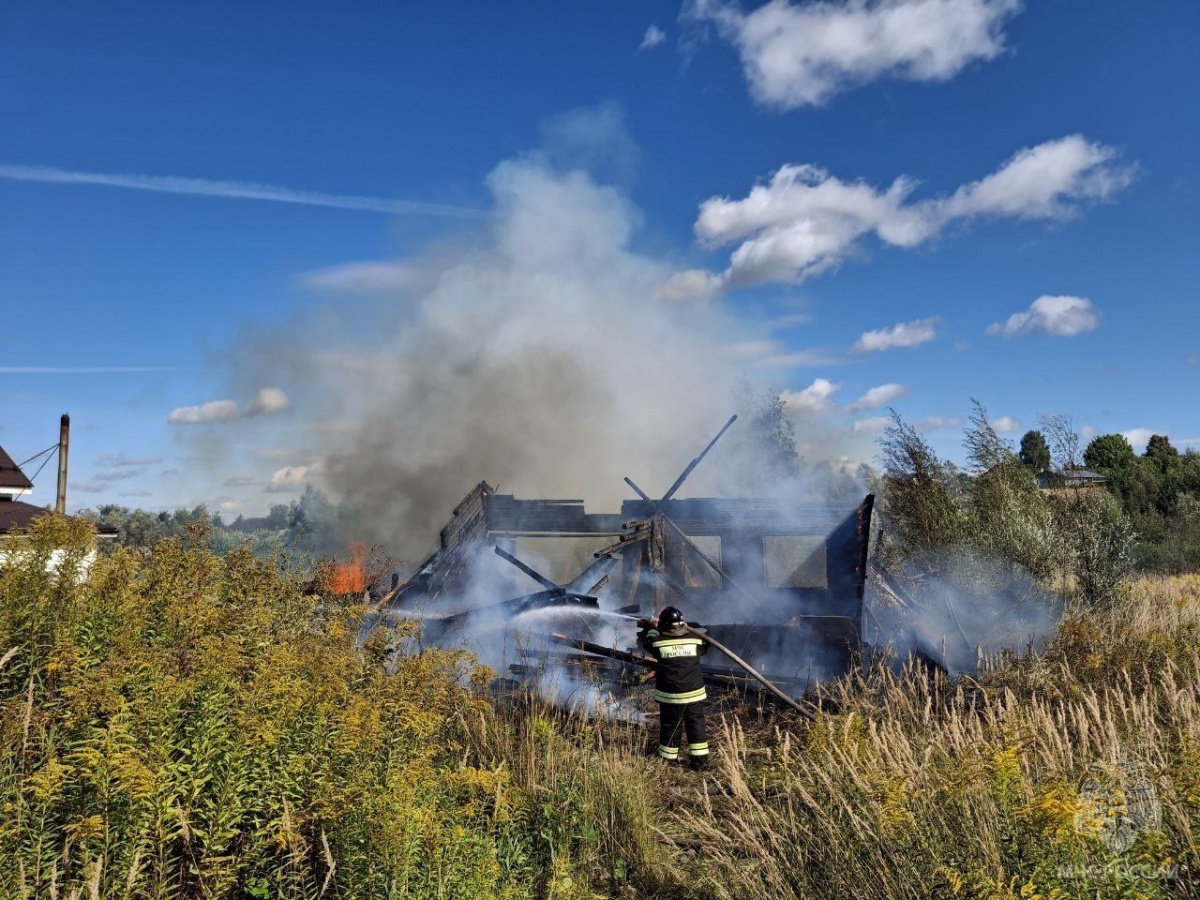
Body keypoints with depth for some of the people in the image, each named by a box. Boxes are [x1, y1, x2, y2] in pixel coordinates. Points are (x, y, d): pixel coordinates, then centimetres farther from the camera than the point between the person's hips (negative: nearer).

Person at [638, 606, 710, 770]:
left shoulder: (658, 641, -10)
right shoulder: (695, 639, -6)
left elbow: (645, 640, 9)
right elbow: (705, 647, 15)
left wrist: (650, 627, 26)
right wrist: (687, 628, 21)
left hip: (670, 695, -1)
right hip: (694, 693, 1)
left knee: (670, 727, 11)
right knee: (696, 725, 12)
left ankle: (669, 760, 20)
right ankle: (700, 760, 17)